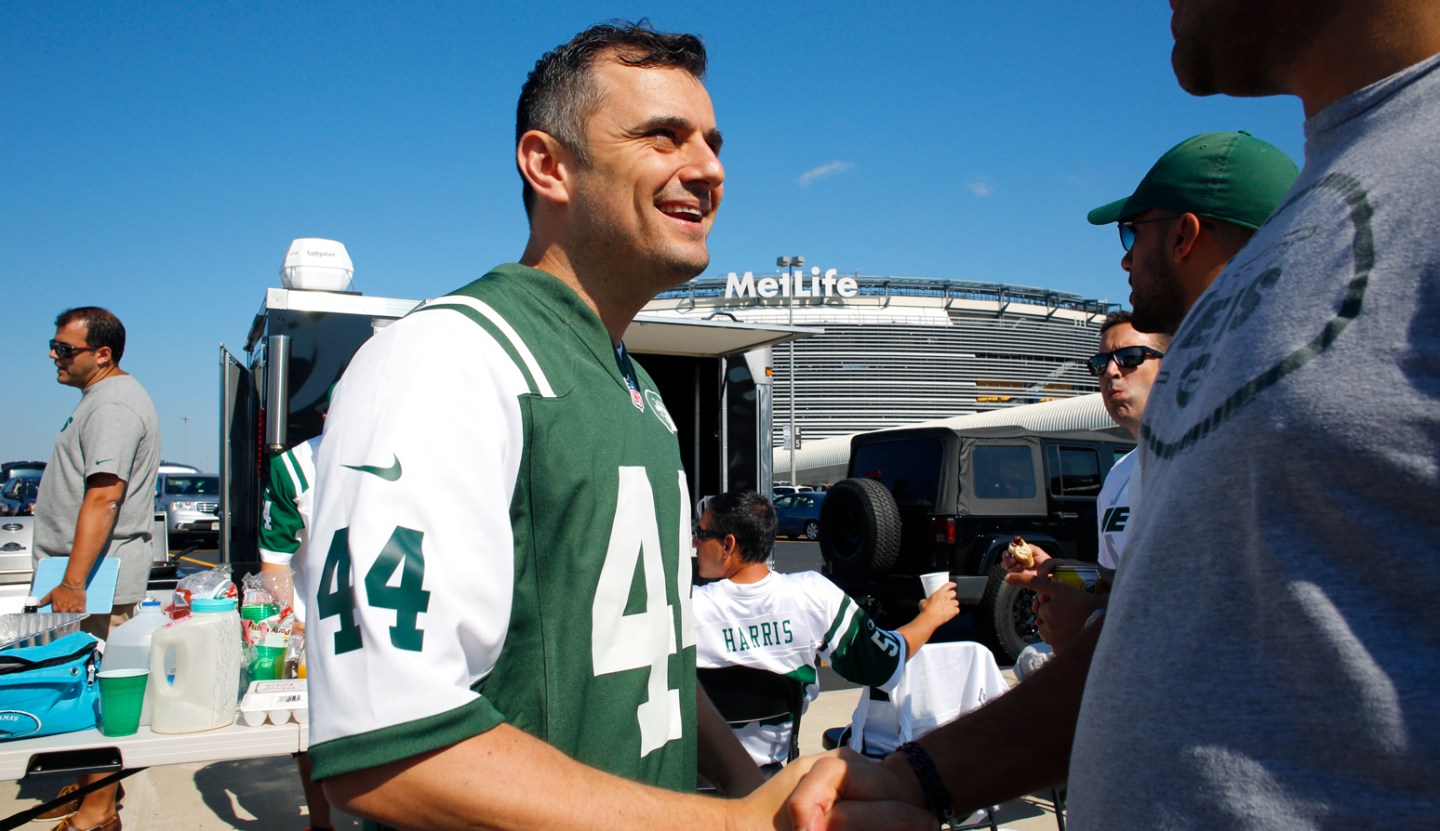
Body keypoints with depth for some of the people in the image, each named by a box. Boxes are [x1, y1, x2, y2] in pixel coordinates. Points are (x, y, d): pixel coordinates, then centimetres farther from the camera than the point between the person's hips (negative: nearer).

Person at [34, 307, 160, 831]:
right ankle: (93, 786, 29)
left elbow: (103, 499, -25)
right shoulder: (103, 398, 18)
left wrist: (73, 583, -26)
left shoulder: (113, 406, -17)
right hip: (93, 574, 10)